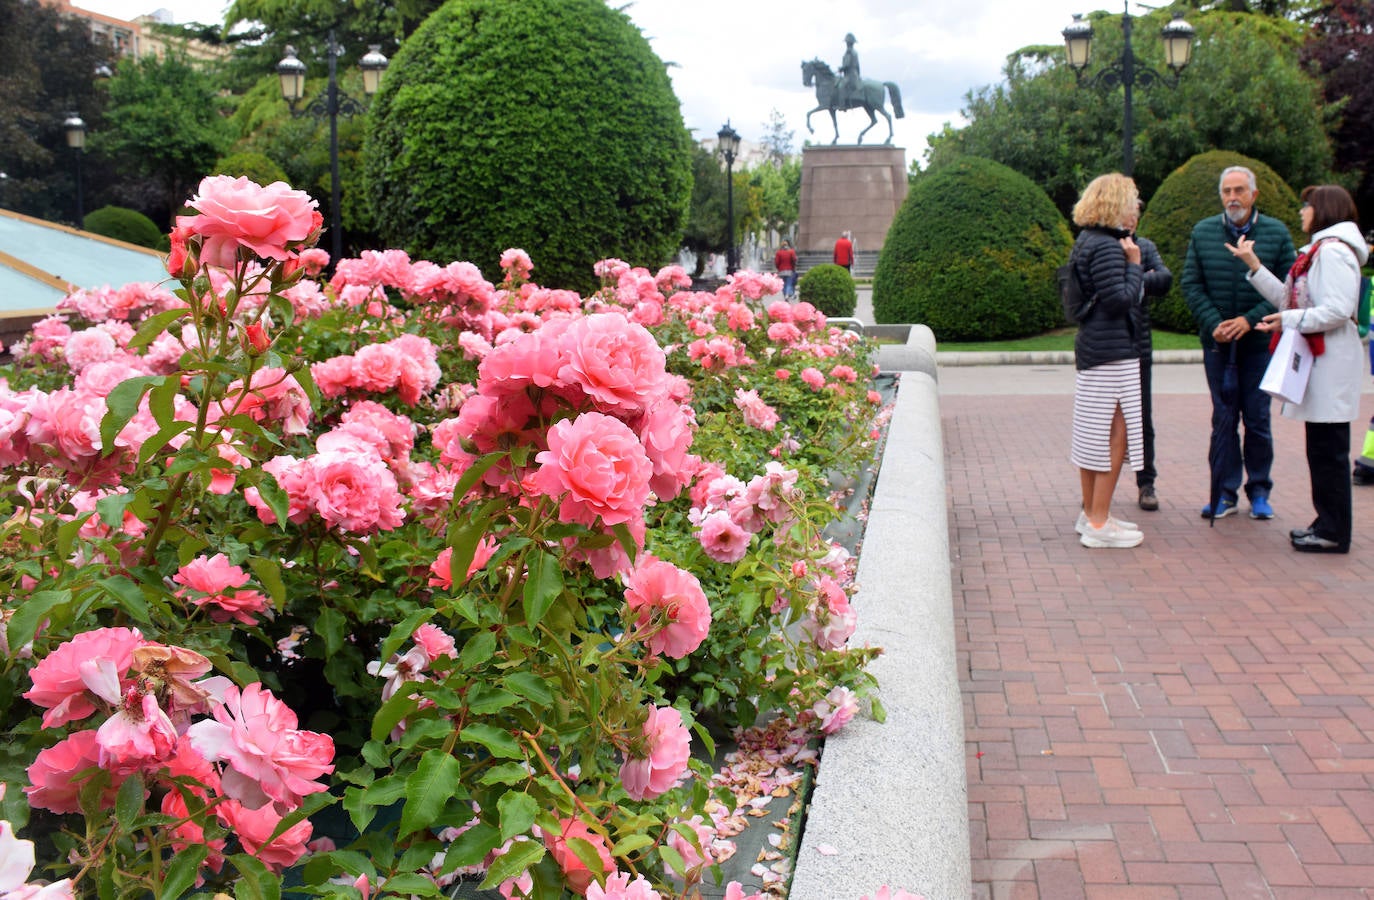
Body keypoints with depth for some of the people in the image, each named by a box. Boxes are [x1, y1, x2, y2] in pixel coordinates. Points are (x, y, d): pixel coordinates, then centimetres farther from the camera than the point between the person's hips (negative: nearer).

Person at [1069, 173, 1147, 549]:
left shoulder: (1087, 243, 14)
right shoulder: (1106, 247, -17)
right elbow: (1121, 299, -22)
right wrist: (1135, 263, -10)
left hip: (1093, 347, 10)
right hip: (1112, 351, -10)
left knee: (1093, 432, 15)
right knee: (1115, 433, -6)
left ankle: (1091, 513, 24)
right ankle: (1099, 524, -4)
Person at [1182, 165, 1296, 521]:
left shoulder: (1277, 233, -1)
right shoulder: (1203, 232, 4)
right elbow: (1191, 284, 4)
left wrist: (1250, 320, -14)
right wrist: (1213, 323, -10)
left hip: (1259, 341, -1)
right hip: (1216, 342, 1)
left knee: (1257, 418, 4)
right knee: (1223, 419, 5)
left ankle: (1259, 491, 16)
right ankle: (1226, 492, 13)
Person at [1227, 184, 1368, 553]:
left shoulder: (1333, 252, -13)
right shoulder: (1318, 252, 20)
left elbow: (1339, 310, -22)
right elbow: (1288, 299, 16)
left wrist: (1289, 320, -18)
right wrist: (1253, 264, 14)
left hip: (1330, 361, -10)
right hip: (1317, 360, 10)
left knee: (1328, 448, -6)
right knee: (1321, 447, 13)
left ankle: (1334, 533, -1)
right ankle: (1328, 523, 19)